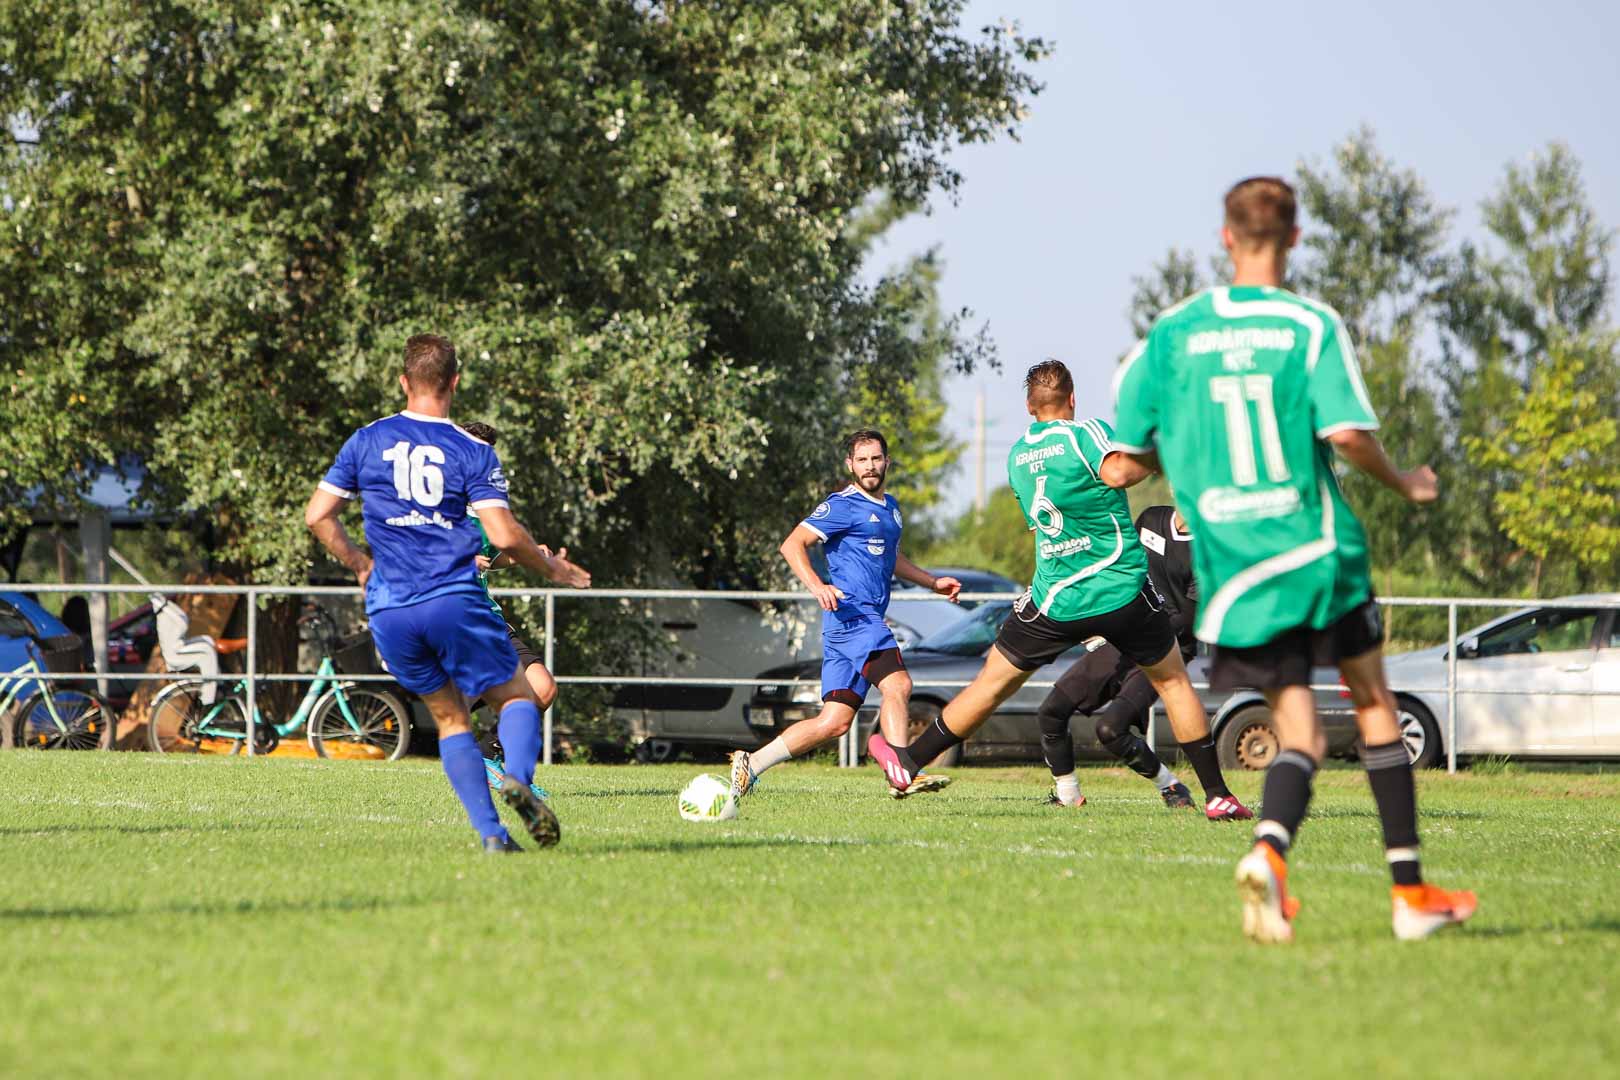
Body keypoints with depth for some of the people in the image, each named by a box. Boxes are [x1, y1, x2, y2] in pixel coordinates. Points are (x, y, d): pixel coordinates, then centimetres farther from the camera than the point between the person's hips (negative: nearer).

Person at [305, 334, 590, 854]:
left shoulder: (366, 441, 7)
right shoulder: (473, 452, -1)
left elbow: (317, 515, 7)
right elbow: (504, 535, -8)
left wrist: (360, 564, 21)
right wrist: (551, 567, 9)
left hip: (389, 612, 3)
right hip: (453, 599, -3)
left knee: (449, 717, 14)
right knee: (517, 696, 12)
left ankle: (490, 834, 1)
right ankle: (518, 778, -20)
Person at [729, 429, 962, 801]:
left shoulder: (890, 507, 23)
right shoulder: (843, 505, -5)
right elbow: (792, 545, -10)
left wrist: (933, 583, 35)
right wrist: (816, 585, -25)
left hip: (870, 620, 9)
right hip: (852, 614, -9)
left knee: (834, 721, 4)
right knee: (897, 684, -26)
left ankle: (750, 764, 8)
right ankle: (903, 774, -36)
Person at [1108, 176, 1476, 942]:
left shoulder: (1172, 333, 3)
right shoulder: (1312, 326, -4)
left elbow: (1120, 469, 3)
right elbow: (1347, 434, -17)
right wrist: (1404, 484, 3)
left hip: (1231, 566, 2)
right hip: (1318, 551, -2)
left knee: (1298, 729, 5)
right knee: (1373, 704, 15)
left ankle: (1268, 852, -26)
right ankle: (1409, 891, 17)